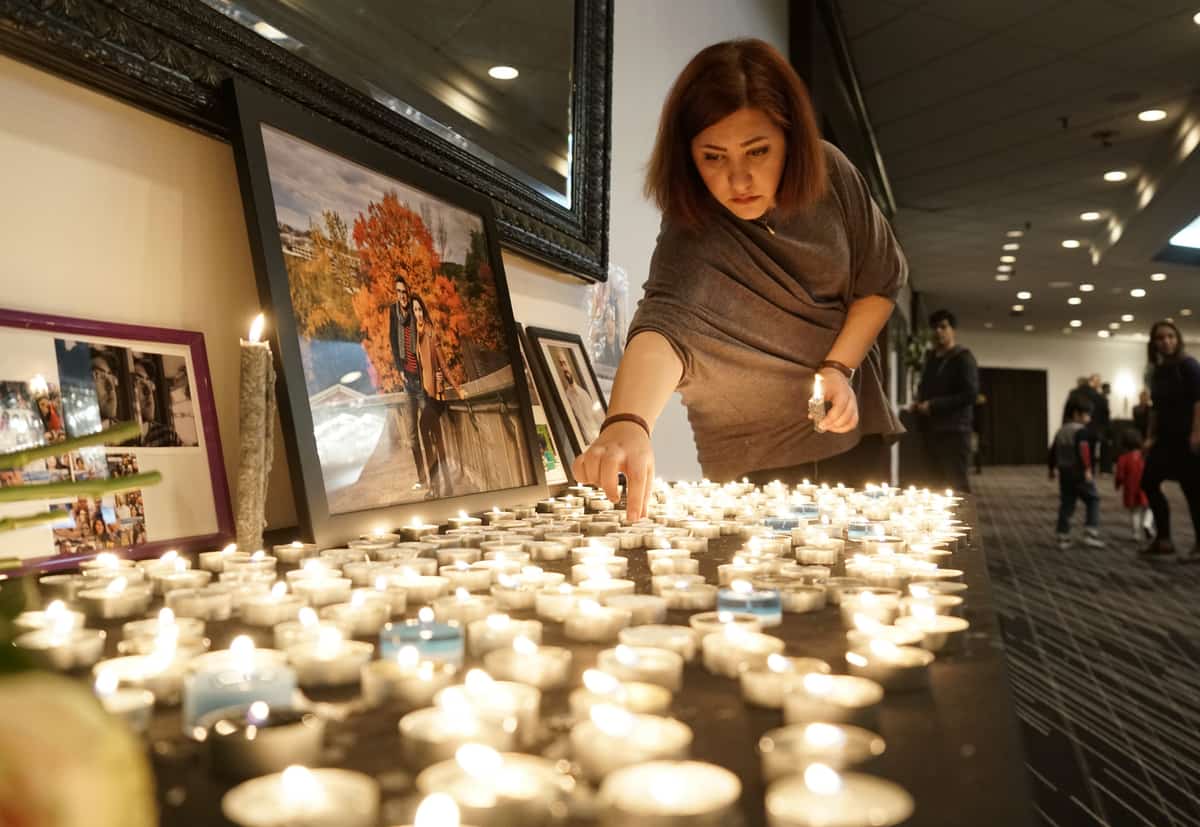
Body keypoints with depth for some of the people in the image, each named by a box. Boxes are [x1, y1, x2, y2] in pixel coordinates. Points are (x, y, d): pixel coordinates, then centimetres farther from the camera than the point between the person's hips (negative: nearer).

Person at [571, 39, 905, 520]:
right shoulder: (691, 238, -30)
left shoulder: (829, 173, -16)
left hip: (850, 430, 4)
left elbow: (881, 278, -2)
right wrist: (627, 424, -69)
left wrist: (839, 366, -15)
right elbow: (665, 320, -50)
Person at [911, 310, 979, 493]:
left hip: (954, 431, -7)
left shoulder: (963, 357, -4)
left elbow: (970, 394, -15)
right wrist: (919, 403, 8)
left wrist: (933, 405, -16)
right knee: (936, 482, 10)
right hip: (932, 430, 7)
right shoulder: (931, 358, 18)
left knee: (956, 483, -8)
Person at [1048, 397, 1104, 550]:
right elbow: (1083, 450, -23)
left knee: (1066, 504, 10)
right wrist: (1087, 469, -26)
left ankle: (1063, 538, 9)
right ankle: (1090, 534, -5)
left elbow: (1053, 451, 19)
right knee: (1093, 500, 2)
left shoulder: (1061, 431, 14)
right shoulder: (1081, 430, -10)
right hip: (1079, 472, -7)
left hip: (1064, 472, 7)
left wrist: (1052, 468, 29)